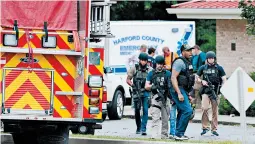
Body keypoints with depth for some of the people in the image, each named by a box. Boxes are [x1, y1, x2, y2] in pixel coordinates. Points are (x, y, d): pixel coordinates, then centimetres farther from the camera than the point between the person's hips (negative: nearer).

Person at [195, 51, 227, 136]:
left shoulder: (219, 68, 4)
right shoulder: (203, 68, 8)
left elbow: (224, 80, 3)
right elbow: (197, 77, 16)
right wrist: (202, 81, -5)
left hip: (215, 91, 0)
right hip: (205, 91, 0)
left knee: (215, 111, 3)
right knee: (204, 108, -16)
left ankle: (214, 129, 11)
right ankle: (205, 127, -7)